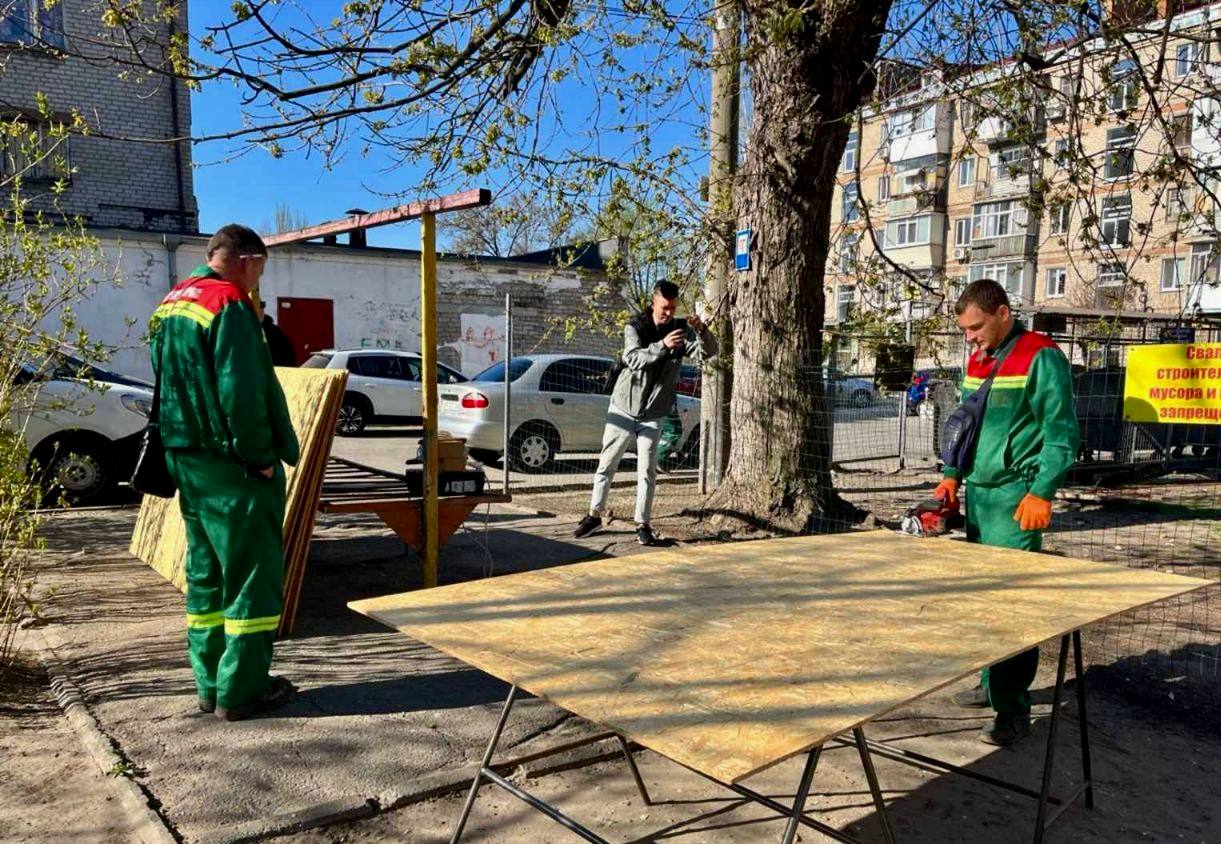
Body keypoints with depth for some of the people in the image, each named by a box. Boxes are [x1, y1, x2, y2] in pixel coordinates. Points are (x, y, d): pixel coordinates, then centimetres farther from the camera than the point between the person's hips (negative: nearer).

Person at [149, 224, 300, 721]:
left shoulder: (169, 305, 15)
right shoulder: (229, 303, -14)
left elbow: (166, 385, 19)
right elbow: (241, 390, -21)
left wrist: (176, 456, 21)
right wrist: (262, 455, -13)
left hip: (185, 459, 9)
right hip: (231, 465, -9)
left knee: (205, 573, 15)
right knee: (252, 573, 0)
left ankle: (210, 684, 23)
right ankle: (241, 690, 5)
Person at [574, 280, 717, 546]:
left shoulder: (681, 329, -3)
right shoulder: (635, 328, -9)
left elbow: (707, 352, -16)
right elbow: (634, 359, -25)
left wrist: (701, 330, -36)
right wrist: (663, 345, -41)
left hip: (653, 414, 1)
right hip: (623, 408, 0)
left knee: (647, 472, -1)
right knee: (606, 465, 8)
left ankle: (643, 525, 10)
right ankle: (594, 515, 23)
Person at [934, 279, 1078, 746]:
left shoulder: (1041, 357, -9)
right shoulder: (976, 359, 14)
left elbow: (1061, 432, -11)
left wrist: (1041, 493, -17)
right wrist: (952, 474, 10)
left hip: (1016, 496, -8)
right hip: (978, 492, 8)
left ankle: (1013, 710, 0)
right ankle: (991, 684, 26)